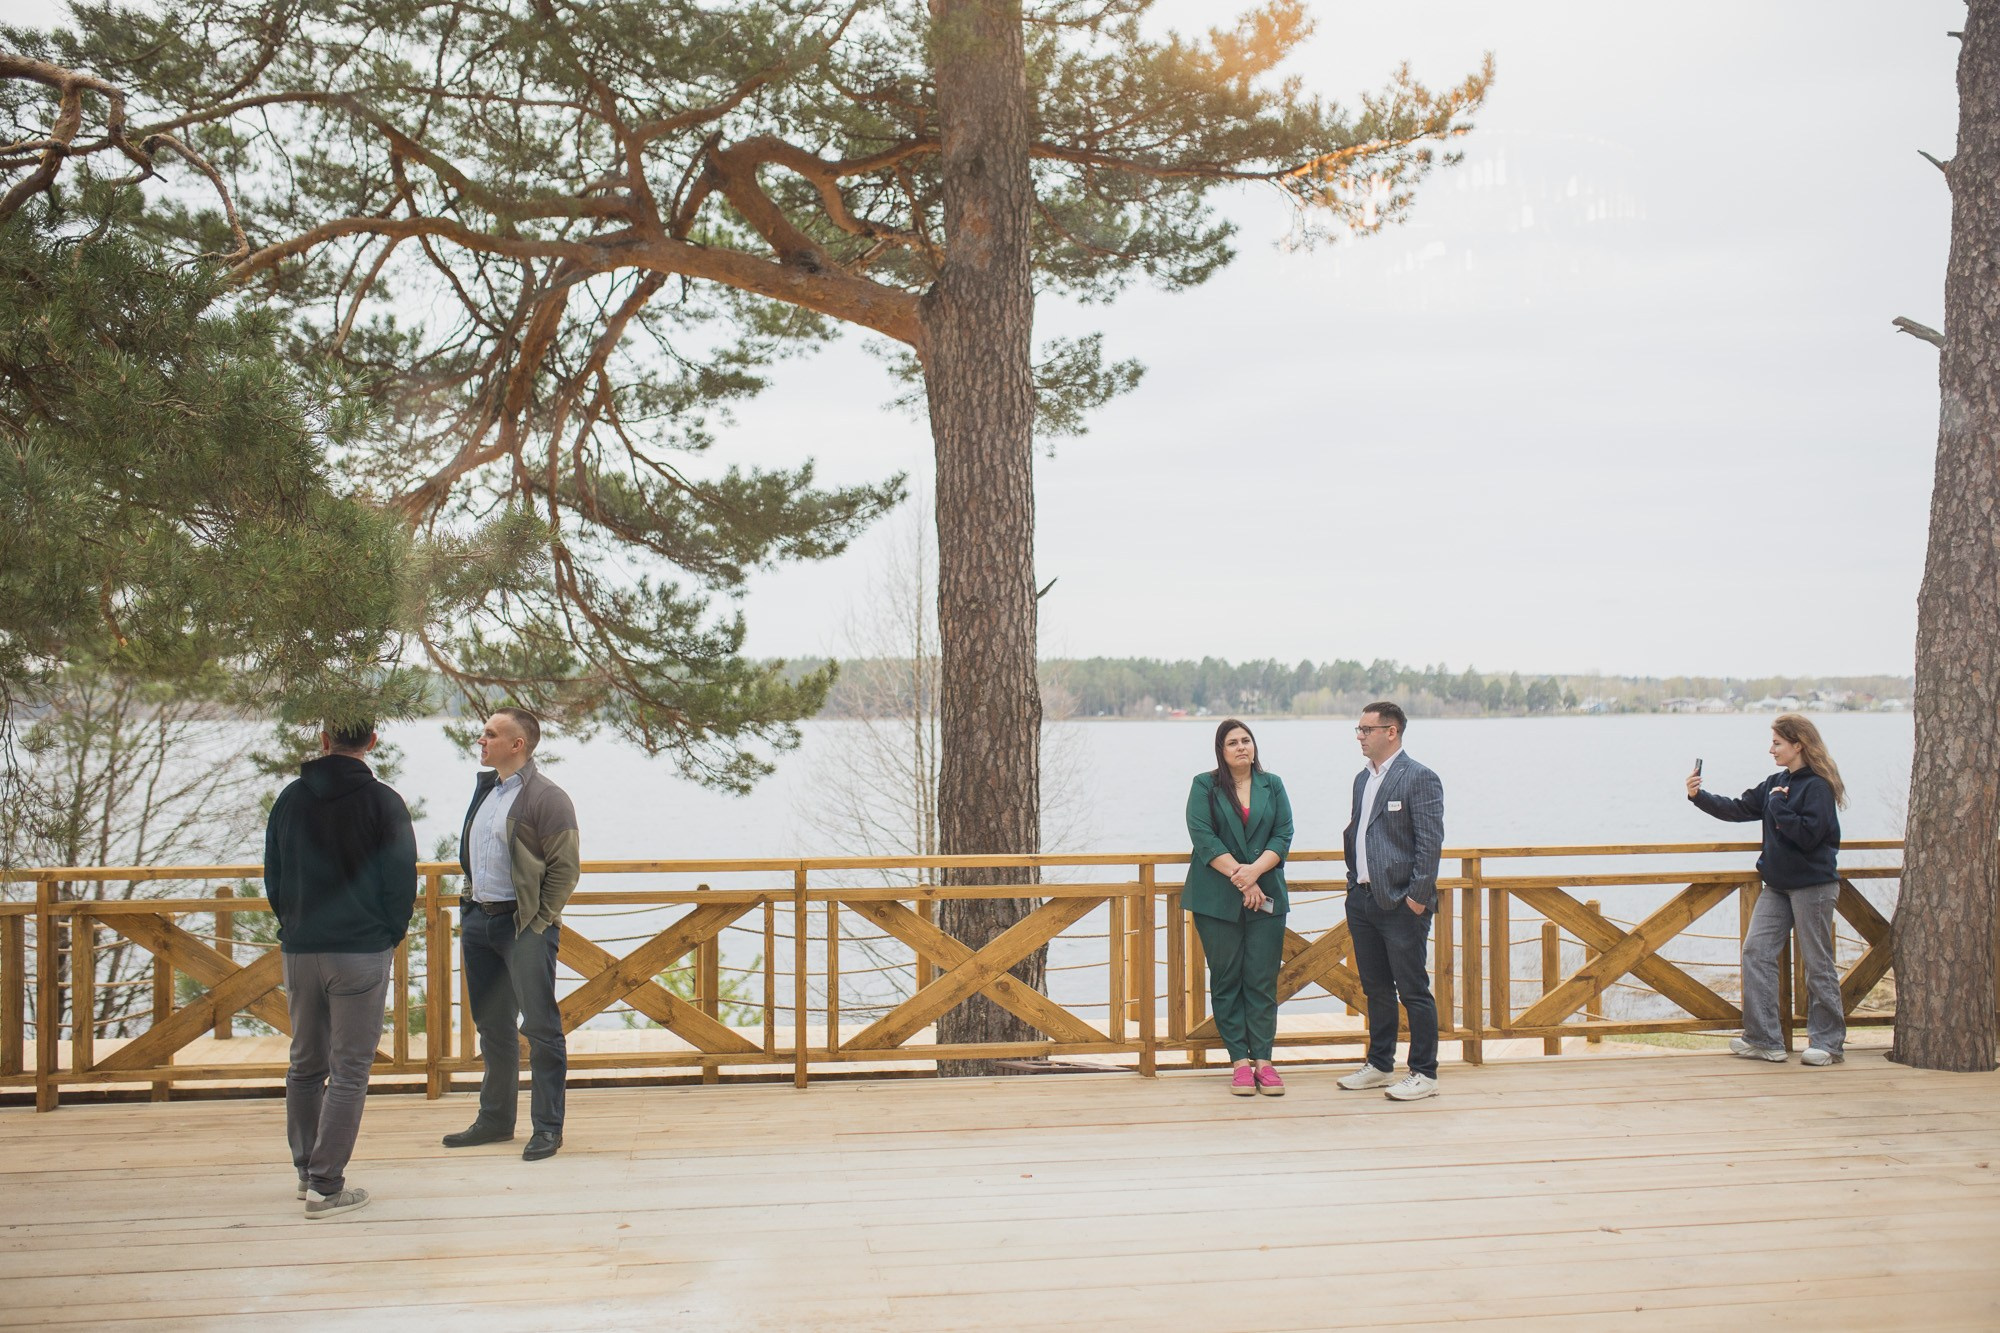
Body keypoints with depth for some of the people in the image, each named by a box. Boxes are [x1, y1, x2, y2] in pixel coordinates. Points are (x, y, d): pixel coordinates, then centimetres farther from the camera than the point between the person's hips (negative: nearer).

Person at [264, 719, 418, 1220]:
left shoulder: (290, 797, 6)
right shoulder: (382, 802, -9)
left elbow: (273, 878, 12)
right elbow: (402, 882, -7)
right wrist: (391, 937, 8)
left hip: (299, 950, 5)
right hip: (361, 951, -5)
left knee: (304, 1064, 18)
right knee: (348, 1070, -1)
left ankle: (307, 1169, 28)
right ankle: (326, 1187, -2)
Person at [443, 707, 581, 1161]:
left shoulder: (546, 797, -12)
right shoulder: (485, 790, 13)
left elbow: (564, 868, -13)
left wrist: (539, 924, -14)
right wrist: (471, 907, 13)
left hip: (524, 925, -8)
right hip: (478, 920, 8)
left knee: (539, 1026, -4)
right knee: (492, 1026, 16)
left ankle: (547, 1127, 4)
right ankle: (495, 1120, 27)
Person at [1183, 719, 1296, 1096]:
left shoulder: (1272, 785, 11)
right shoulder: (1204, 786, 4)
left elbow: (1283, 835, 3)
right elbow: (1203, 836, -7)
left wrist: (1255, 870, -13)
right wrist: (1239, 877, -14)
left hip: (1266, 895, 2)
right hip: (1217, 898, -2)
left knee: (1262, 980, -1)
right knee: (1227, 980, 1)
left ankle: (1262, 1060, 2)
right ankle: (1240, 1061, 5)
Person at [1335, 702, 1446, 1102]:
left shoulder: (1420, 778, -10)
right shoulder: (1362, 779, 16)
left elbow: (1430, 842, -14)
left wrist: (1417, 896, -18)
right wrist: (1354, 882, 14)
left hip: (1401, 904, -8)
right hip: (1363, 900, 8)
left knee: (1413, 992, -2)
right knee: (1376, 990, 15)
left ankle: (1424, 1074, 6)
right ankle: (1380, 1066, 26)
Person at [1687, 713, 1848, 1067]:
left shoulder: (1817, 787, -13)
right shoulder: (1776, 783, 10)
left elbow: (1808, 835, -23)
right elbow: (1739, 810, 12)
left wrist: (1778, 805, -17)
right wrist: (1699, 797, 2)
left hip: (1813, 885, -8)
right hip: (1777, 885, 8)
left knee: (1817, 962, 0)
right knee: (1755, 951, 1)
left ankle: (1828, 1042, 13)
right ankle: (1765, 1040, 4)